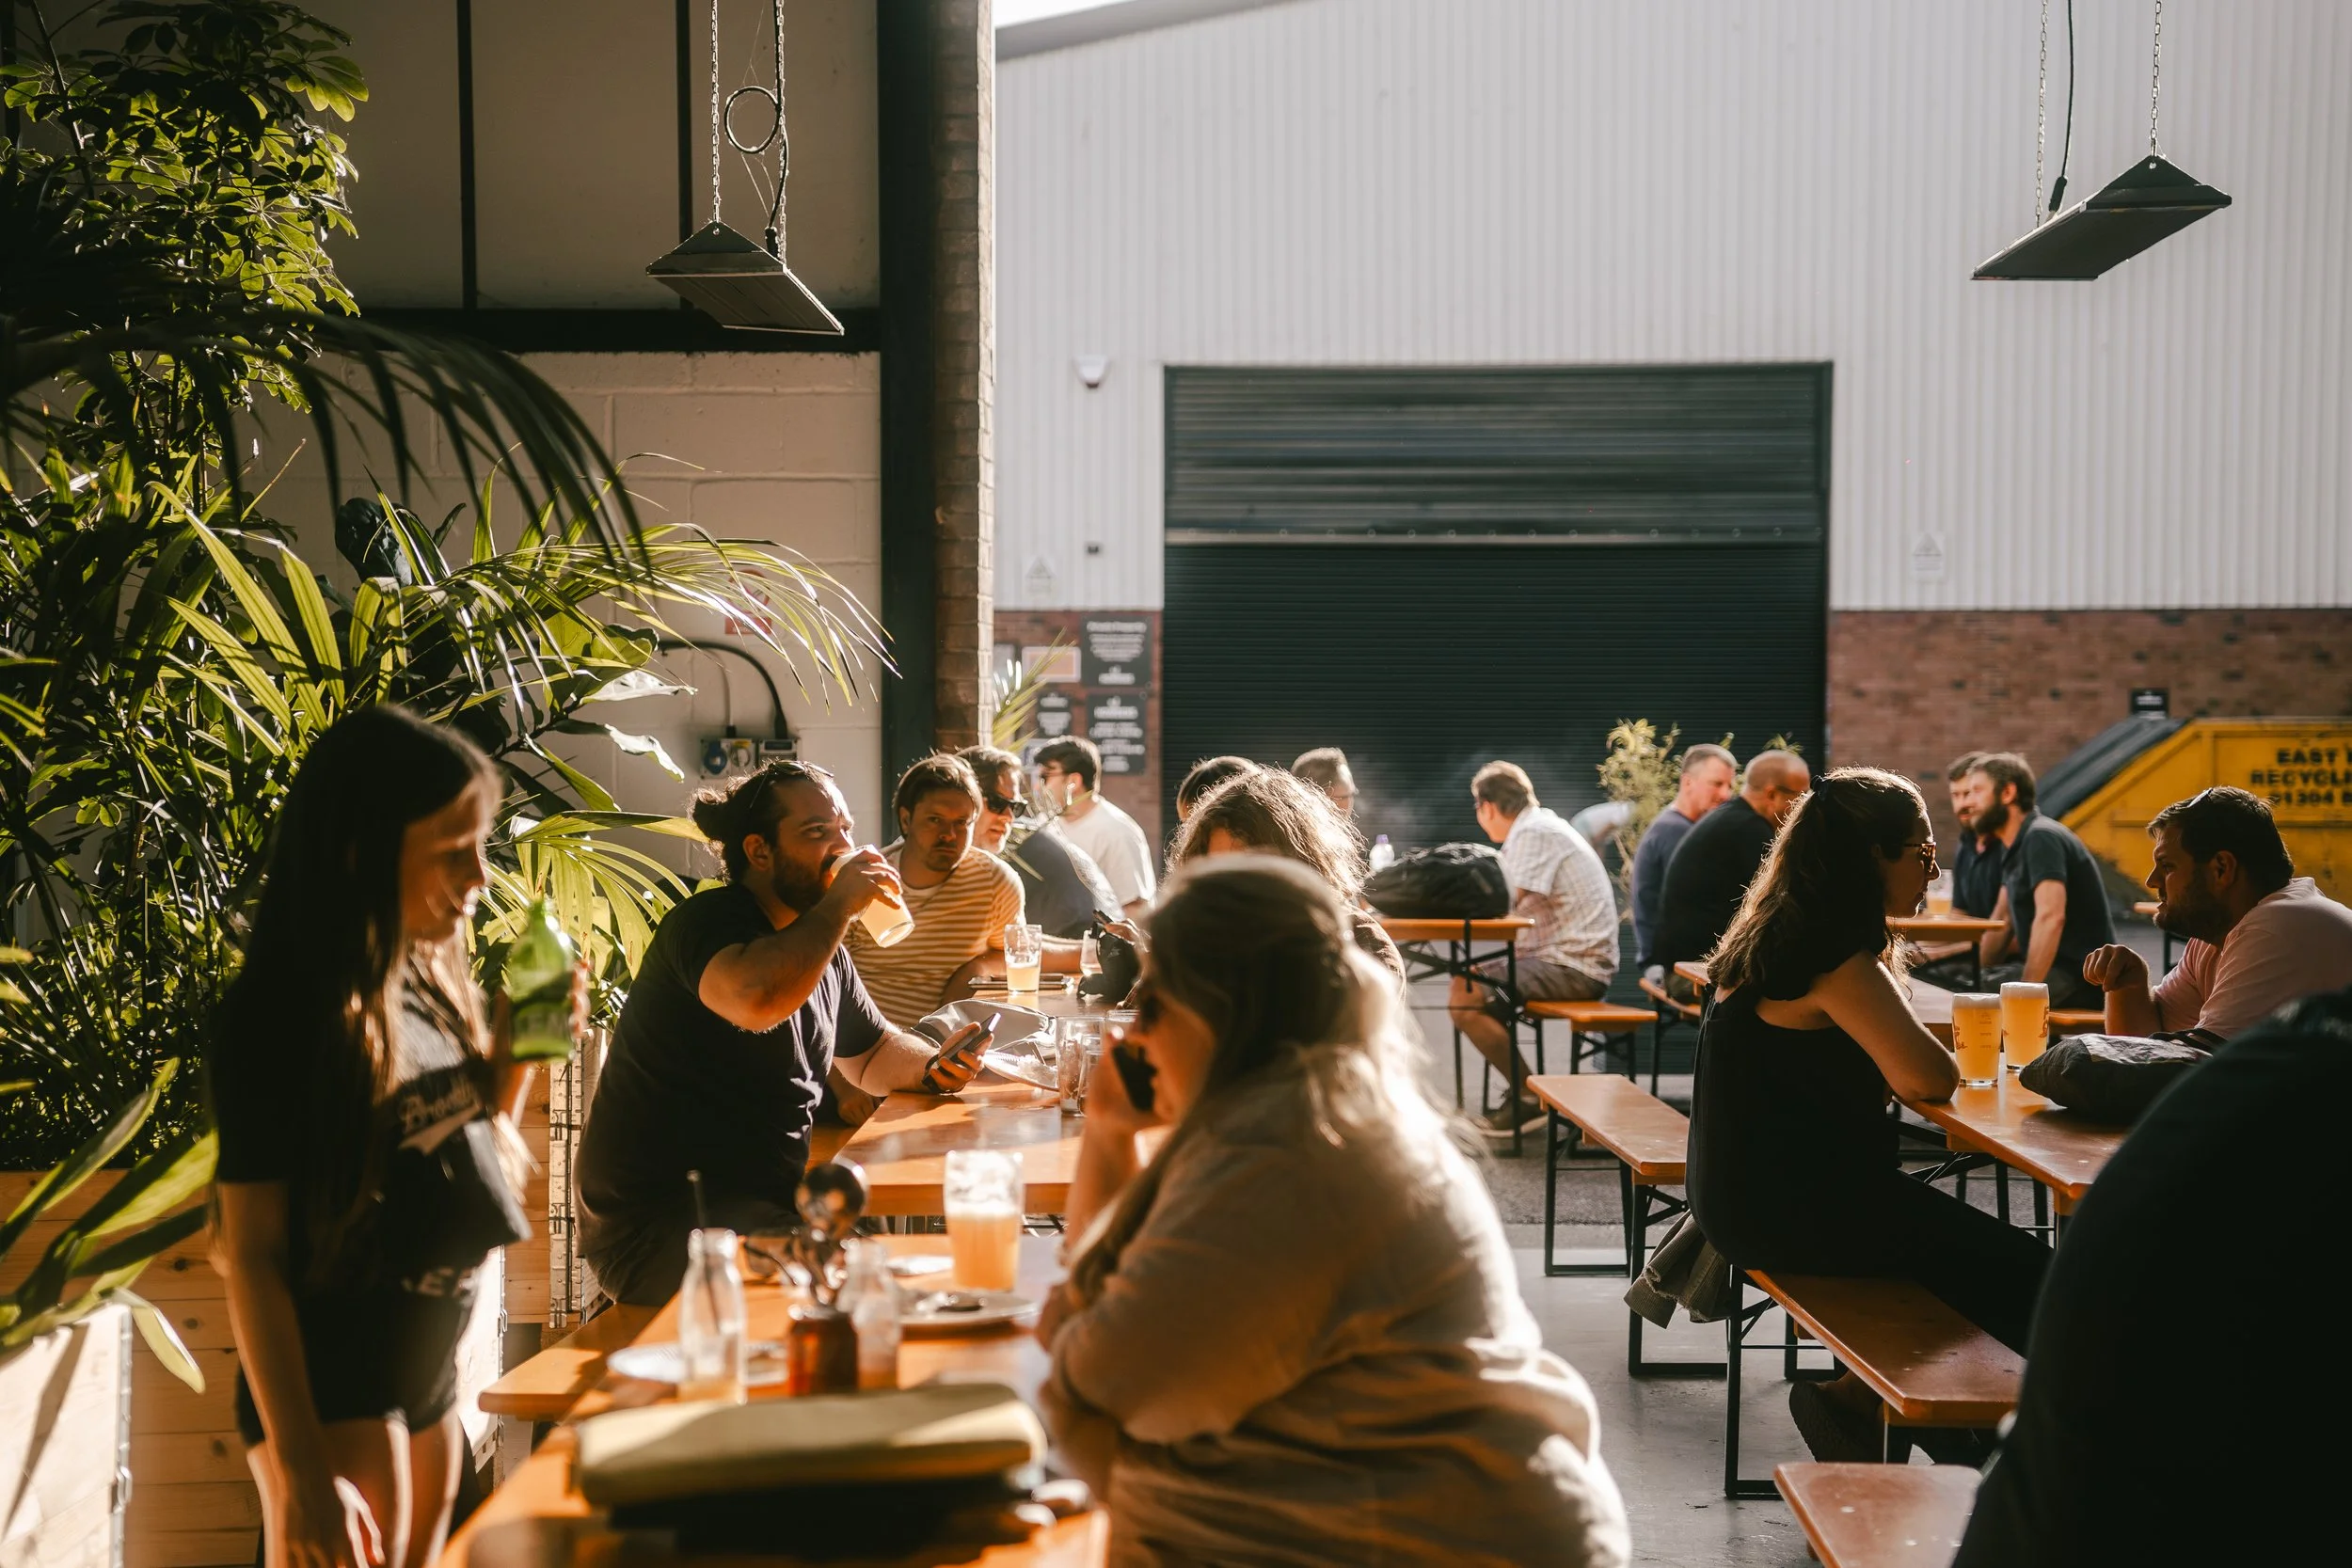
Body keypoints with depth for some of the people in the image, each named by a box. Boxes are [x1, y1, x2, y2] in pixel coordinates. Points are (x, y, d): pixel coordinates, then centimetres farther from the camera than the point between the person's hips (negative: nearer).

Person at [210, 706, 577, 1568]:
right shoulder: (281, 1012, -18)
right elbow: (252, 1253, -19)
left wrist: (515, 1057, -3)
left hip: (431, 1367, 8)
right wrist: (301, 1471, -21)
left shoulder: (430, 983, 3)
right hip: (331, 1386, -7)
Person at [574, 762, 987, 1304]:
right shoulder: (708, 920, -14)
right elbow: (755, 1000, -38)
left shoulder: (823, 949, 14)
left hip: (767, 1207, 9)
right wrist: (840, 905, -24)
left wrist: (933, 1066, 5)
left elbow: (872, 1054, 29)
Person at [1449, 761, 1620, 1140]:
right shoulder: (1540, 826, 16)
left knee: (1465, 999, -17)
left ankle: (1530, 1097, -6)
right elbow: (1508, 903, 15)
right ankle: (1520, 1087, 14)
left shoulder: (1533, 834, -14)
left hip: (1574, 967, -10)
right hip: (1573, 959, 10)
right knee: (1466, 981, 15)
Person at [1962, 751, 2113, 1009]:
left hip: (2080, 977, -9)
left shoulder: (2041, 838, -16)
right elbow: (2003, 918, 21)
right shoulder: (2014, 844, 14)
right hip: (2054, 969, 10)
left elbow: (2050, 918, -28)